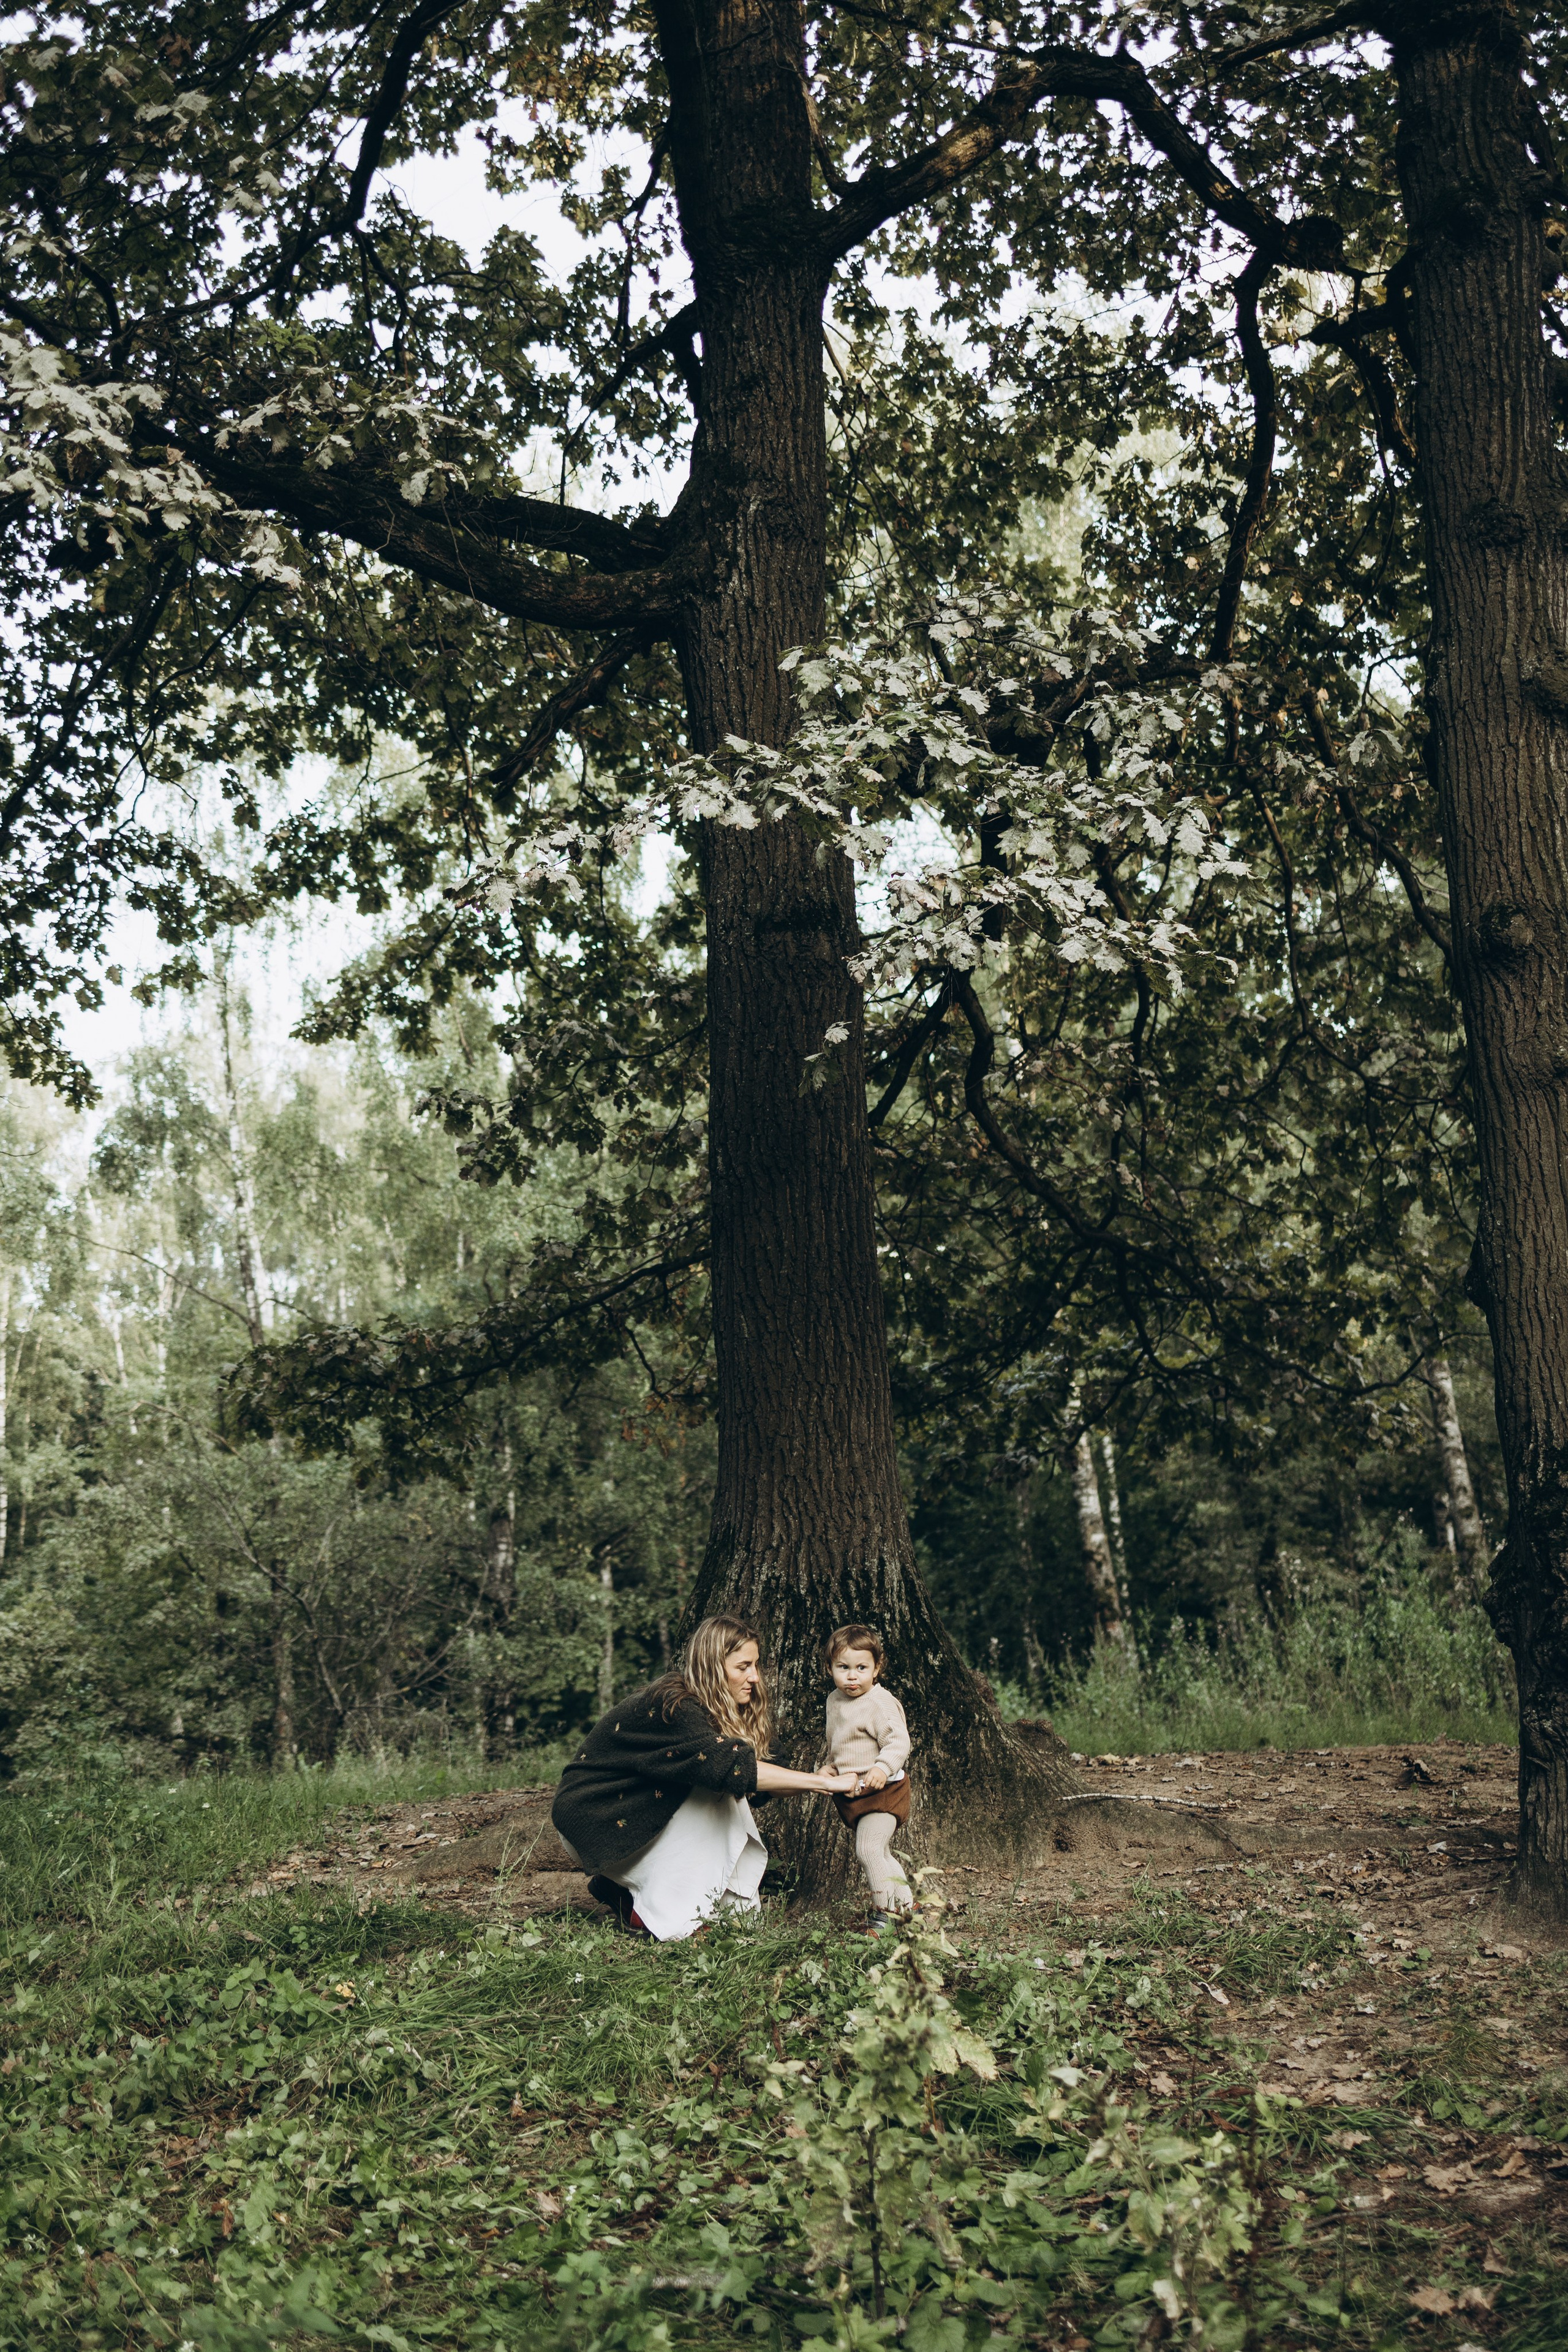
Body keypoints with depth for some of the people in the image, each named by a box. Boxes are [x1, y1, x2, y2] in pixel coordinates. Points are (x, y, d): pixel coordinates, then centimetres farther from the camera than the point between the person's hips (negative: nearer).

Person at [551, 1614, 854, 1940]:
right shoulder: (673, 1705, -27)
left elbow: (754, 1784, 1)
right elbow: (730, 1766, -38)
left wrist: (818, 1781, -15)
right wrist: (822, 1782, -37)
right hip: (592, 1818, -9)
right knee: (714, 1791, -22)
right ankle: (650, 1912, -16)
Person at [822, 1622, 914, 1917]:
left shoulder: (880, 1703, -19)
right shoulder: (835, 1700, 7)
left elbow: (898, 1742, -25)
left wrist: (883, 1768, -39)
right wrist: (830, 1765, 17)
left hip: (881, 1792, -9)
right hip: (853, 1793, 9)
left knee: (868, 1851, -18)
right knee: (880, 1854, 18)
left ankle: (889, 1913, -10)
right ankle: (906, 1902, 32)